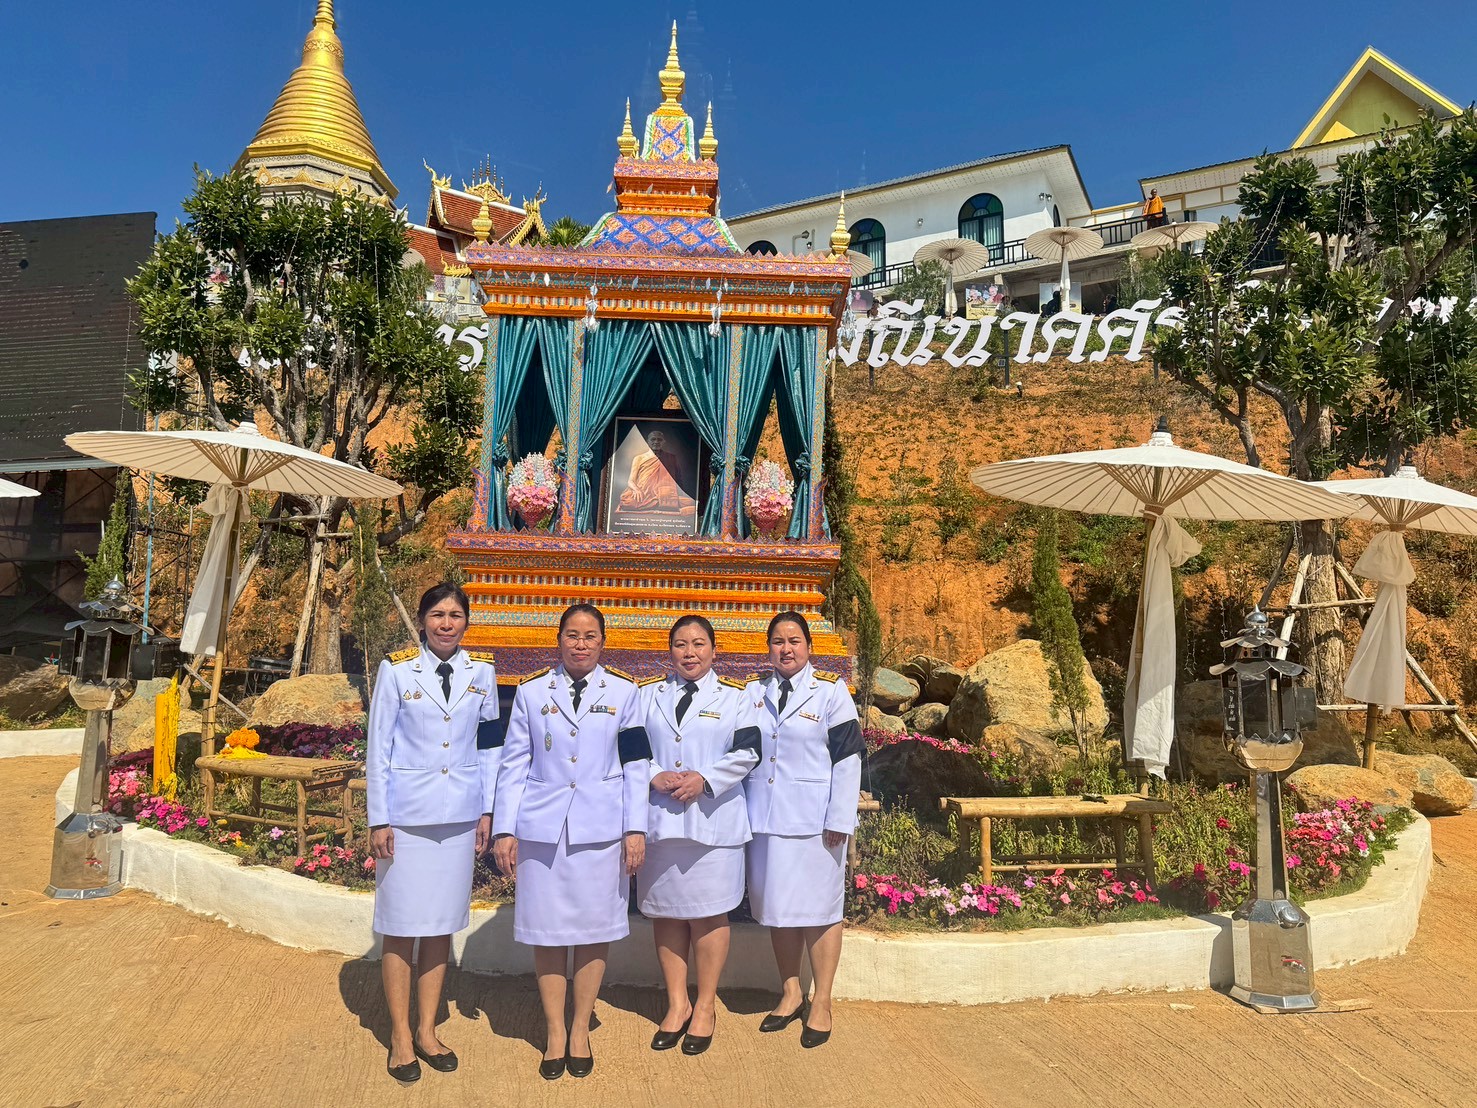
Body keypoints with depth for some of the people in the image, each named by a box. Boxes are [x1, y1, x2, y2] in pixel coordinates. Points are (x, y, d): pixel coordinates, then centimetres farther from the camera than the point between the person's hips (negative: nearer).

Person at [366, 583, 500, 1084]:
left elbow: (489, 745, 8)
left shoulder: (481, 672, 2)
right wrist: (378, 820, -5)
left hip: (459, 816, 3)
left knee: (441, 925, 11)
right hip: (407, 813, -2)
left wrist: (487, 811, 5)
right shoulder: (396, 669, -6)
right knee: (401, 926, 6)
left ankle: (427, 1029, 27)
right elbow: (378, 748, -3)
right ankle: (400, 1037, 22)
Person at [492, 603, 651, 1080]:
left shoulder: (623, 692, 3)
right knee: (546, 930, 6)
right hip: (542, 827, 1)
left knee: (594, 929, 7)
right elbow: (514, 764, 4)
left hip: (601, 828, 0)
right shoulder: (531, 692, 4)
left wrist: (636, 829, -3)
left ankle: (580, 1030, 24)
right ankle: (554, 1032, 23)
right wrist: (503, 830, -1)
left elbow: (636, 765, 2)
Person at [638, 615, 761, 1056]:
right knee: (666, 912, 10)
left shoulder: (734, 697, 4)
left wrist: (704, 779, -16)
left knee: (708, 914, 4)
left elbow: (747, 752, -4)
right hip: (659, 818, 2)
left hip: (713, 820, -2)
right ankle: (677, 1004, 26)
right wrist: (655, 776, -12)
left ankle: (705, 1007, 21)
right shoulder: (648, 693, 9)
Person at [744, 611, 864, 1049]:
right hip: (765, 818, 4)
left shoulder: (831, 690, -4)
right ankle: (790, 994, 28)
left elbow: (847, 757, -7)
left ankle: (821, 1003, 18)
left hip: (814, 820, -4)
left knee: (818, 908, 4)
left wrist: (840, 820, -12)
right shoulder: (754, 691, 7)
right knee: (777, 906, 11)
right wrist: (740, 813, 7)